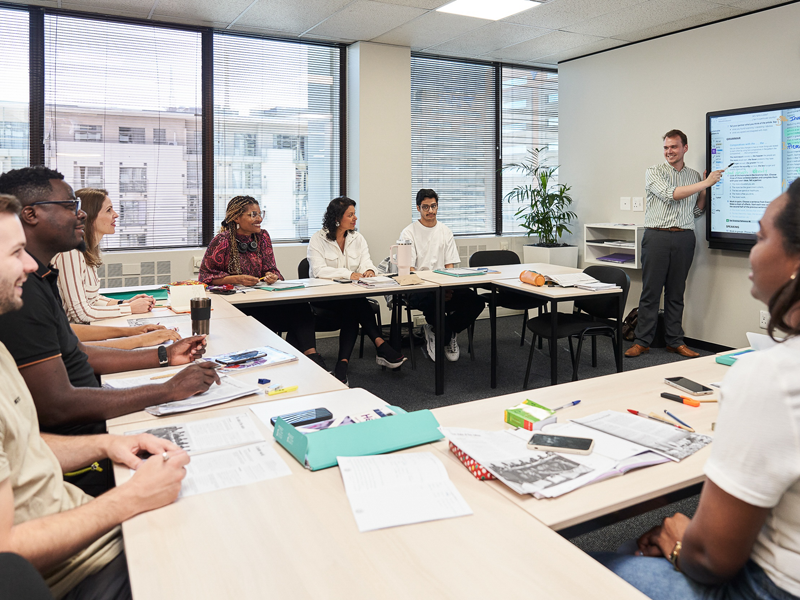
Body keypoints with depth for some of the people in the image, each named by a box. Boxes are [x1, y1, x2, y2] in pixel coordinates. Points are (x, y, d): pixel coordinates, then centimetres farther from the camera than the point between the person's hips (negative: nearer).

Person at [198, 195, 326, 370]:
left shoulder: (262, 236, 10)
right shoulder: (222, 241, -5)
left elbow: (270, 269, 12)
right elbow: (205, 276, -5)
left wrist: (271, 276, -14)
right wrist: (236, 279, -19)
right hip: (232, 305, -5)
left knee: (301, 308, -26)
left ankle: (310, 354, -25)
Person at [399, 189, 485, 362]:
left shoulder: (445, 232, 16)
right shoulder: (408, 233, 1)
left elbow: (450, 266, 10)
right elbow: (409, 270, -7)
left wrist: (447, 288, -13)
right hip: (418, 289, -4)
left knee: (476, 301, -21)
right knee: (433, 301, -39)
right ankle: (448, 336, -5)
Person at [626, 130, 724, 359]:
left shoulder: (694, 176, 15)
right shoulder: (654, 172, 2)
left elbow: (696, 212, 19)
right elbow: (670, 194, -14)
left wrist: (704, 193, 2)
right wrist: (705, 183, -11)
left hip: (684, 239, 3)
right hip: (657, 236, -3)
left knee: (676, 293, 8)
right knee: (650, 291, -2)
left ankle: (675, 341, 14)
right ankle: (642, 341, 4)